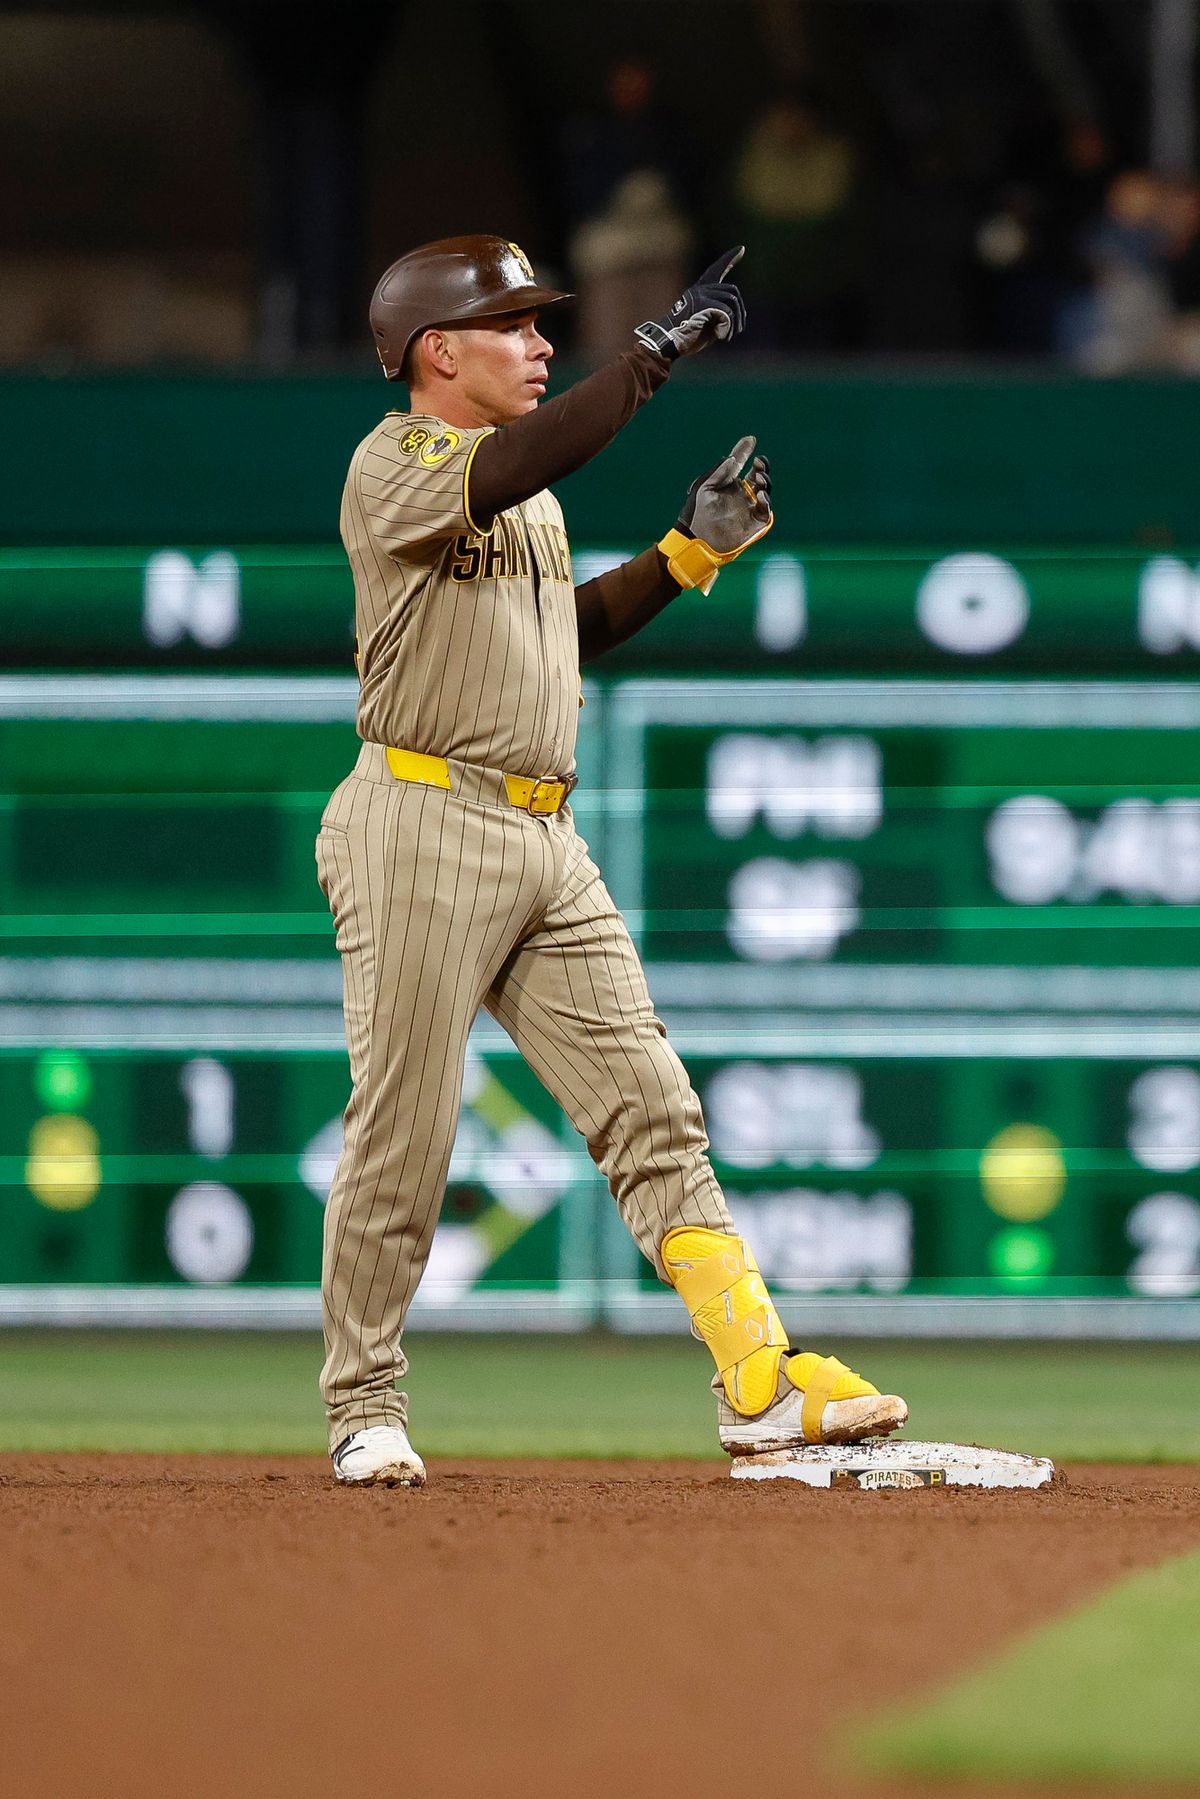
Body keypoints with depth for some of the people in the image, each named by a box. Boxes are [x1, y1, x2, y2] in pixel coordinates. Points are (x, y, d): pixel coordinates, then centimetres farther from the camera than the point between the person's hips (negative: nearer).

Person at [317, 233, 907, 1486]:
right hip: (422, 829, -8)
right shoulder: (394, 466, -8)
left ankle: (761, 1385, -3)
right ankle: (363, 1407, 10)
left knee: (651, 1111, 1)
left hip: (545, 840, 8)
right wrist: (655, 354, -32)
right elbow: (505, 477, -28)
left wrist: (693, 550, 14)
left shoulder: (529, 493, 19)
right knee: (403, 1134, -3)